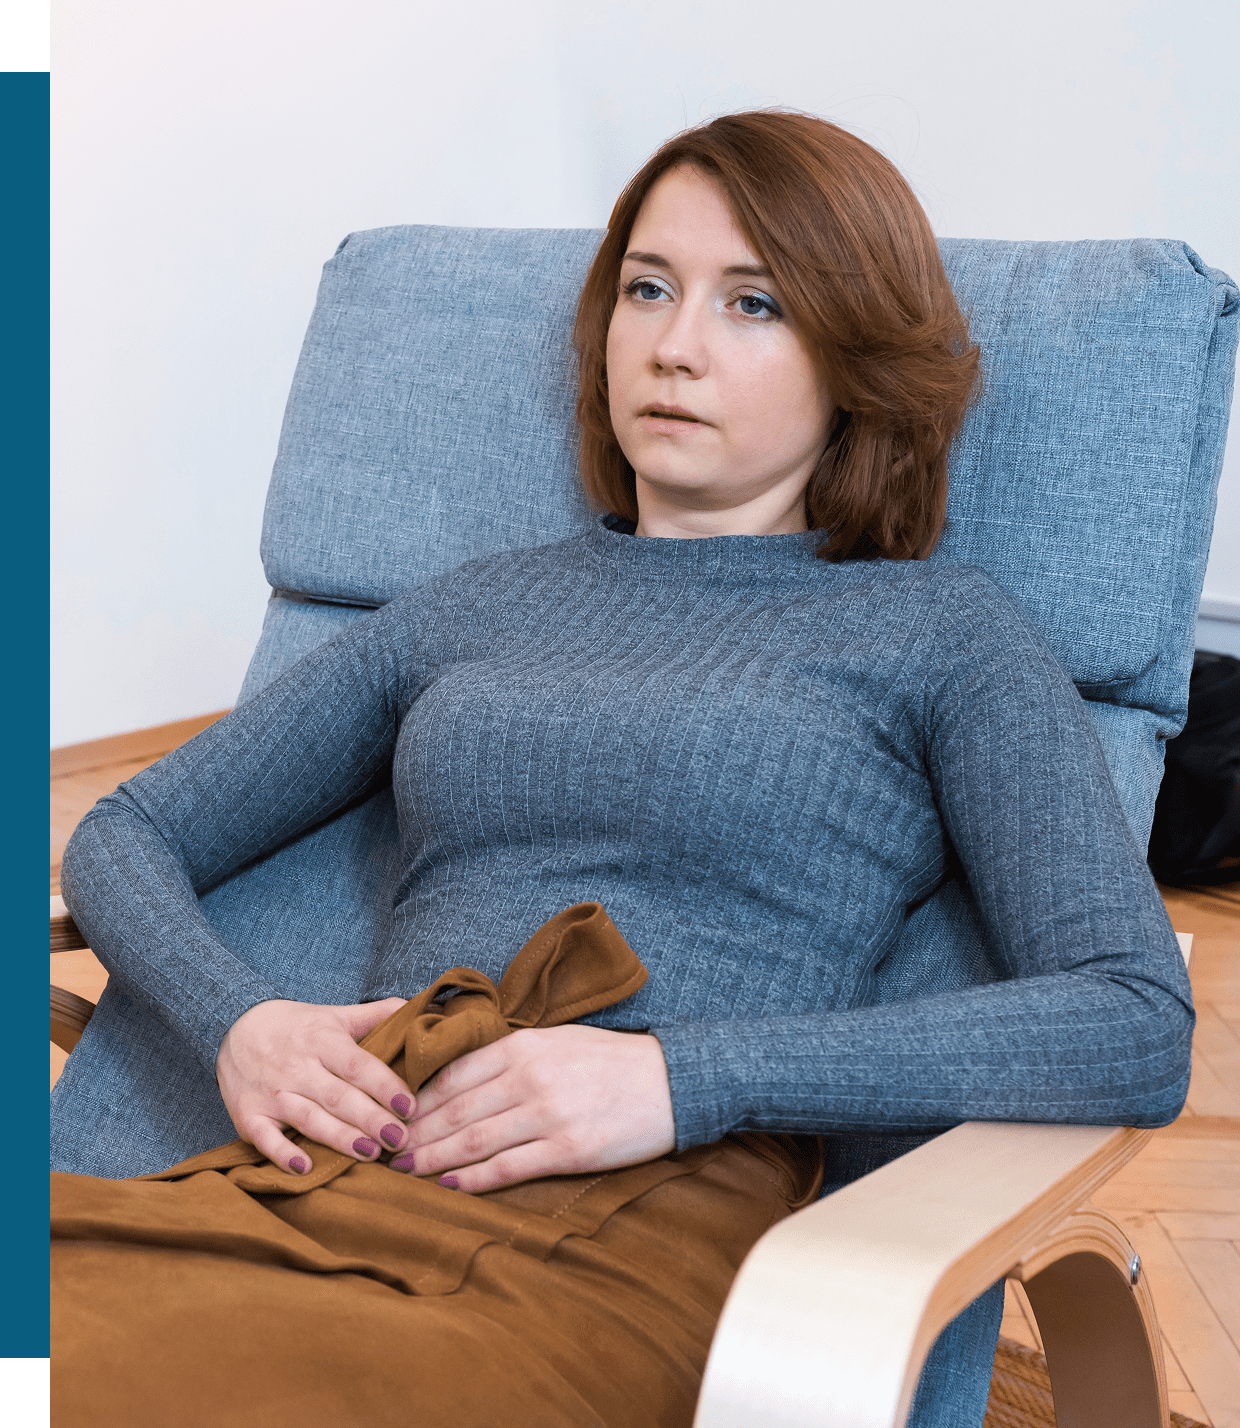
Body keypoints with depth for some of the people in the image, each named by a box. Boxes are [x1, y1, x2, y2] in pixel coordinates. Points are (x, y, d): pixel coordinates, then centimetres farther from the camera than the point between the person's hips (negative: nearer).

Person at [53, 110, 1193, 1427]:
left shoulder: (938, 633, 8)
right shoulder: (471, 610, 20)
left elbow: (1141, 1033, -4)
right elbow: (127, 834, 23)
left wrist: (686, 1076, -14)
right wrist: (238, 1023, -1)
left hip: (653, 1232, -4)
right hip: (324, 1185, 4)